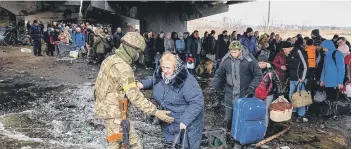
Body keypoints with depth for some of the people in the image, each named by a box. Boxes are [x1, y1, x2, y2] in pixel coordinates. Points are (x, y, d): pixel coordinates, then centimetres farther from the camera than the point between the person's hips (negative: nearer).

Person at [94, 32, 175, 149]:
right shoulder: (123, 68, -23)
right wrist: (156, 112, -25)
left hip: (107, 107, 9)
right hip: (114, 112, -9)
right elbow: (135, 96, -26)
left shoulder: (111, 59, 6)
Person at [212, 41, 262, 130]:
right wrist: (215, 89, 1)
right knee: (228, 120, 12)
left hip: (245, 96, -3)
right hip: (230, 96, 3)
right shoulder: (226, 60, -3)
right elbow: (219, 75, 8)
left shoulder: (249, 60, -12)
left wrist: (251, 88, -14)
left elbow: (258, 75, -4)